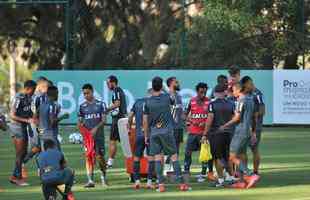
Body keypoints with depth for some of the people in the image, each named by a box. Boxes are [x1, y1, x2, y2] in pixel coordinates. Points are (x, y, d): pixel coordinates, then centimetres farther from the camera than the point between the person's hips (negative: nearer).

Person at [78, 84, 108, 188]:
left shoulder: (100, 104, 3)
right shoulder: (82, 106, 9)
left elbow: (103, 120, -2)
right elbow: (80, 121, 11)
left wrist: (96, 128, -16)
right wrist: (80, 125, -12)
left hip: (99, 134, -2)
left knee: (100, 156, -2)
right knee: (88, 156, -5)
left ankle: (103, 175, 22)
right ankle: (90, 180, -5)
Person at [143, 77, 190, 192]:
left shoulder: (148, 102, -1)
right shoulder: (167, 97, -3)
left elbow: (145, 121, 2)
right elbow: (174, 101, 21)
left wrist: (146, 136, 11)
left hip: (153, 133, 1)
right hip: (167, 131, -1)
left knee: (157, 158, 3)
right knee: (174, 156, 2)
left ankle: (161, 185, -3)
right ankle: (181, 183, -1)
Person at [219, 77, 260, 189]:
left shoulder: (242, 100, -13)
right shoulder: (250, 99, 13)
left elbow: (237, 118, -16)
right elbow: (253, 117, 17)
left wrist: (225, 126, -7)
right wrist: (253, 132, 22)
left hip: (240, 132, -9)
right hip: (248, 131, 9)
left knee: (233, 157, -6)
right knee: (238, 157, 13)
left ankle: (251, 176, -15)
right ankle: (243, 181, 11)